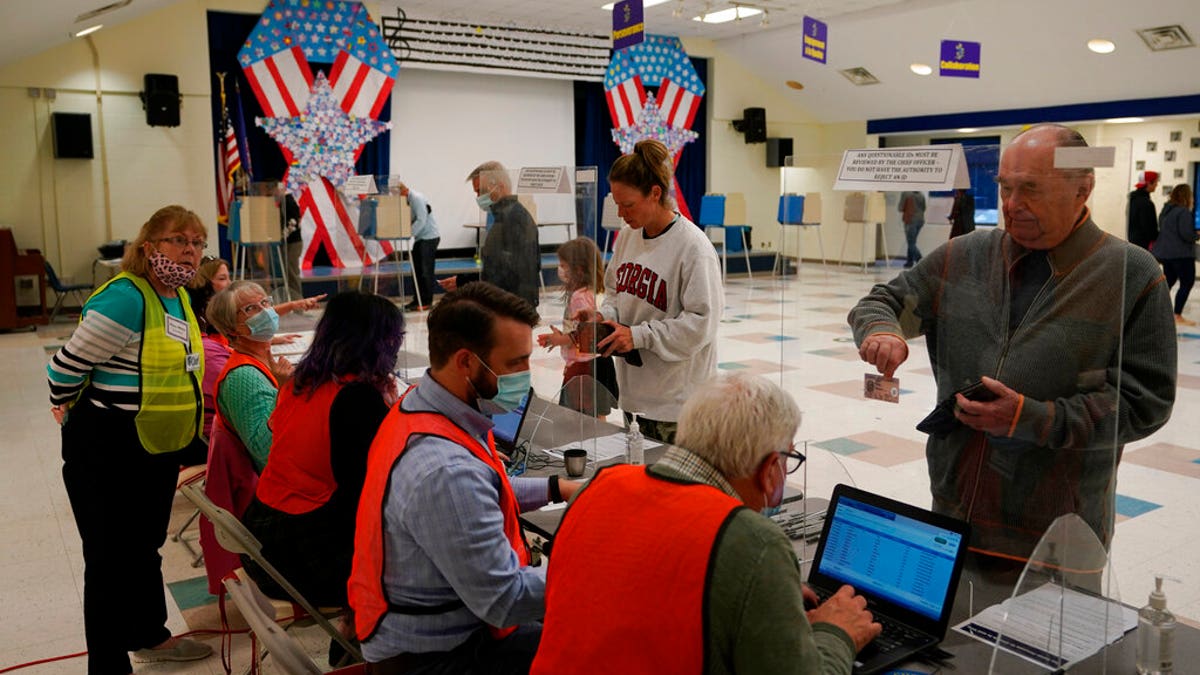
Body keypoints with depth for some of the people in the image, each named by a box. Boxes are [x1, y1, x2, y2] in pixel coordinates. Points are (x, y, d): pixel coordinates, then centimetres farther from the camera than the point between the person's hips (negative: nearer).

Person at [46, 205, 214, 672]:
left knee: (146, 547, 23)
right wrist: (70, 408, 2)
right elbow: (67, 367, -16)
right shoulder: (125, 297, -22)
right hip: (108, 453, -9)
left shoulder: (179, 297, 6)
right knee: (111, 559, 5)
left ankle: (150, 636, 42)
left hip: (158, 450, 9)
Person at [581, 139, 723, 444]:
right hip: (635, 390, 7)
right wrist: (603, 315, -2)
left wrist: (639, 335, -20)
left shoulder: (693, 246, -17)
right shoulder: (627, 235, 6)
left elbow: (700, 322, -18)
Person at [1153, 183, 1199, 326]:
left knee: (1169, 281, 18)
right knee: (1187, 283, -1)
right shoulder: (1183, 211, -16)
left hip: (1165, 253, 9)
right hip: (1181, 254, -9)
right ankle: (1177, 317, -3)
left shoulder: (1166, 210, 12)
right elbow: (1186, 234, -21)